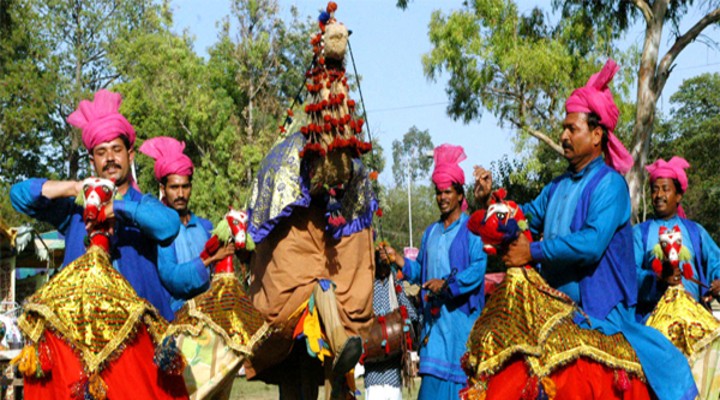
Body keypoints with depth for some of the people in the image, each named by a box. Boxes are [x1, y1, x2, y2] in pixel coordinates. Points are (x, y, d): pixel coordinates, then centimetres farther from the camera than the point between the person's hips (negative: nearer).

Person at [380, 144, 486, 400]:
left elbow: (479, 267, -13)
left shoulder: (471, 230, -2)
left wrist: (447, 284, -20)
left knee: (457, 375, -8)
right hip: (434, 318, 6)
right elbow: (421, 270, 19)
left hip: (460, 316, -6)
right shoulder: (431, 232, 19)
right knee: (434, 375, 2)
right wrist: (396, 259, 4)